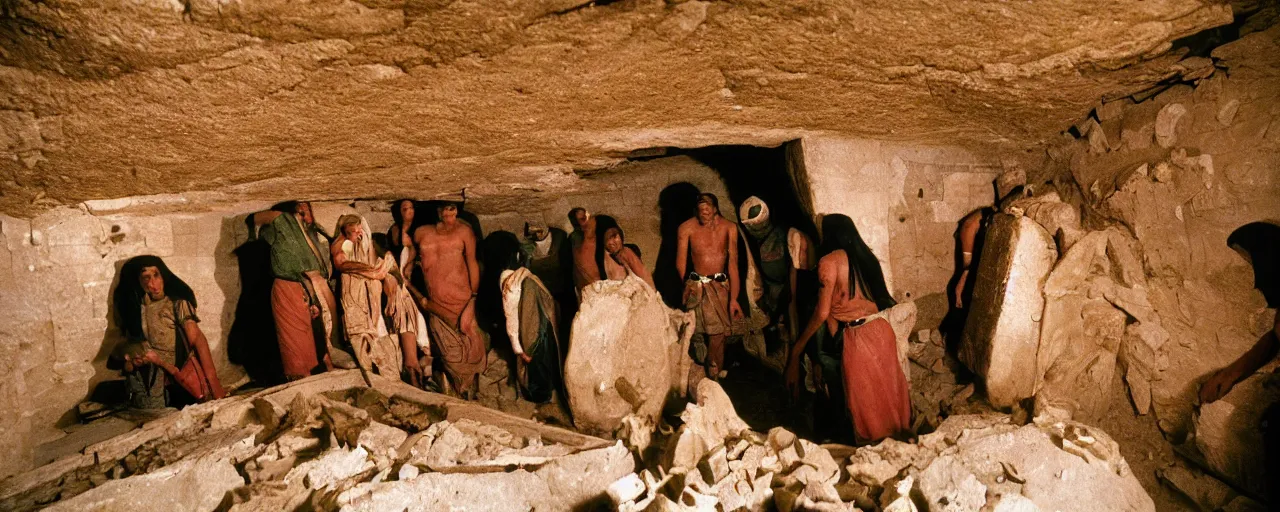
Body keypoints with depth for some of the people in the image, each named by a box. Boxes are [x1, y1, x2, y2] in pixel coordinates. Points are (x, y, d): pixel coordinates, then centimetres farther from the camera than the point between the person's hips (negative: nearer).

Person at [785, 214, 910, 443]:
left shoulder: (830, 261, -9)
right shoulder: (866, 255, 9)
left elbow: (822, 313, -12)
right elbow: (880, 297, 13)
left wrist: (797, 347, -4)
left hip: (856, 337, -6)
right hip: (881, 330, 6)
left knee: (864, 397, 9)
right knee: (887, 388, 19)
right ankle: (898, 431, 32)